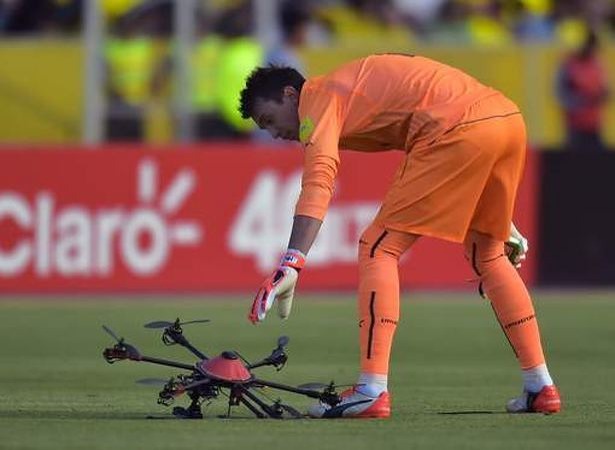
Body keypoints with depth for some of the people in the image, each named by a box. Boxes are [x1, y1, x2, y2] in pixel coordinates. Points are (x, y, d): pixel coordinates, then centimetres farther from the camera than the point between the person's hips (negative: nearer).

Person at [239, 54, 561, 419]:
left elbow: (319, 179, -13)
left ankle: (372, 392, -11)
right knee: (487, 254, 25)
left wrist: (291, 264, -23)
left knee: (379, 248, -2)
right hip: (510, 120, 9)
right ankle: (541, 387, 25)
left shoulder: (319, 97, 6)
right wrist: (502, 224, 39)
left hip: (460, 128, -9)